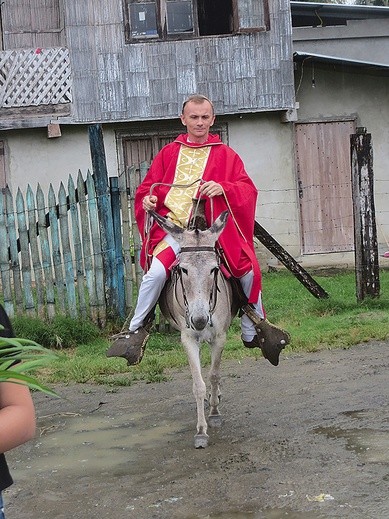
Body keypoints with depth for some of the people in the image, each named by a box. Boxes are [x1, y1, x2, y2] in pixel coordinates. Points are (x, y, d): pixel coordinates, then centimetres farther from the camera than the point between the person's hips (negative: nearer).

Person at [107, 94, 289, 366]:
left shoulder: (226, 155, 11)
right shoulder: (169, 153, 15)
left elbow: (248, 189, 1)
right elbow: (149, 186, 20)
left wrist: (223, 188, -19)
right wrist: (148, 199, -4)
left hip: (214, 228, 0)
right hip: (174, 226, 0)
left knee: (249, 271, -11)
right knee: (155, 271, -25)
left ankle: (253, 331, 14)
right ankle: (137, 329, -4)